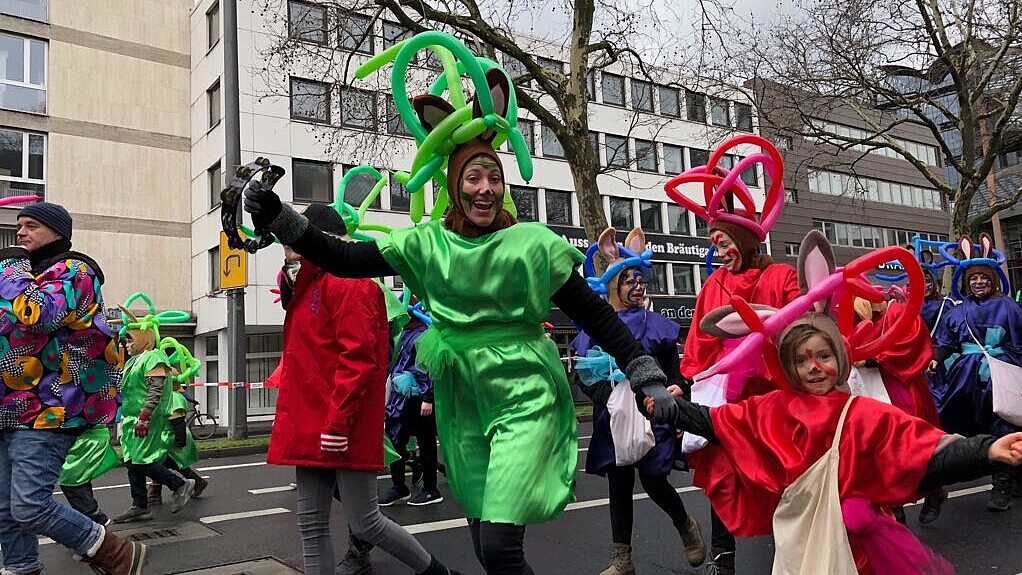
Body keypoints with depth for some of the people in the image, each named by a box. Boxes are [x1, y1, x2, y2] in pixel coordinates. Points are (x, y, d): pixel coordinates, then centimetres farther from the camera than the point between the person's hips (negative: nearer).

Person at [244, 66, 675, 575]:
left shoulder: (533, 243, -7)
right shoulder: (426, 244, 2)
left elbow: (595, 315, -4)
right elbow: (342, 259, 0)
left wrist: (647, 376, -8)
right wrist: (276, 217, -8)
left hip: (525, 401, -4)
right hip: (463, 408, 4)